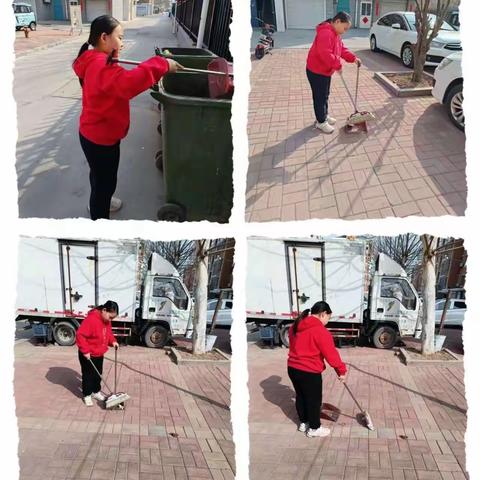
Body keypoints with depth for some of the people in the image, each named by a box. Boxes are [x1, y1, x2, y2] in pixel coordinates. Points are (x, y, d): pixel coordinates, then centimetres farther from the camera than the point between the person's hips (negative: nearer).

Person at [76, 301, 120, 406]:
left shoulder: (107, 320, -1)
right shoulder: (91, 319, -29)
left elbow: (108, 333, 16)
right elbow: (80, 335, -29)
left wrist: (113, 341, -3)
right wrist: (85, 351, -27)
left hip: (99, 354, 8)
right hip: (88, 355, -8)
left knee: (98, 374, 18)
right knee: (88, 375, 6)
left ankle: (96, 392, 34)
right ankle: (87, 395, 20)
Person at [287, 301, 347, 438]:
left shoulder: (295, 326, 6)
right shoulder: (320, 331, -19)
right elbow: (331, 354, -16)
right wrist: (341, 370, -5)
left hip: (293, 368, 8)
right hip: (309, 372, -8)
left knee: (300, 396, 22)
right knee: (314, 400, 10)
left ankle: (303, 423, 37)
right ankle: (314, 428, 23)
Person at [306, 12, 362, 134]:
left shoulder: (336, 34, 8)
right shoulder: (326, 33, -27)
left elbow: (342, 49, 13)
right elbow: (325, 54, -35)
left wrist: (353, 58, -1)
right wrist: (338, 65, -25)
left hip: (326, 70, 10)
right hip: (316, 72, -10)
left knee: (325, 95, 21)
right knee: (320, 97, 1)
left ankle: (324, 116, 36)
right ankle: (321, 122, 11)